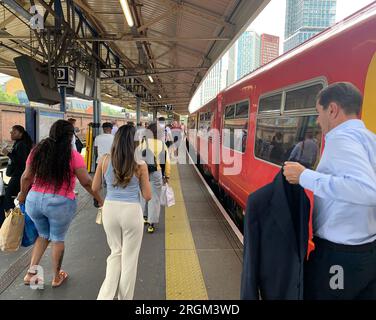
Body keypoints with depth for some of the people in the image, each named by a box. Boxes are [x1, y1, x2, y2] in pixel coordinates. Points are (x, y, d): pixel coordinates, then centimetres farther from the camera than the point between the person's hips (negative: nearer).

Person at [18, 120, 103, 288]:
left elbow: (26, 177, 5)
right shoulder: (73, 155, -12)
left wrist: (23, 194, 22)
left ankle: (31, 273, 25)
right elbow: (86, 182, -13)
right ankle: (57, 277, 32)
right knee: (58, 239, 16)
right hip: (60, 203, -4)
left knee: (43, 235, 27)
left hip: (34, 200, 4)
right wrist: (100, 200, -3)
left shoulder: (38, 150, 1)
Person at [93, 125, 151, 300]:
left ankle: (105, 295, 18)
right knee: (129, 257, 15)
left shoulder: (104, 160, -2)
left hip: (110, 210, 3)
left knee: (116, 252, 25)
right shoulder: (140, 165, -9)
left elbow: (95, 188, 8)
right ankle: (124, 297, 30)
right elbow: (147, 196, -2)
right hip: (131, 212, -3)